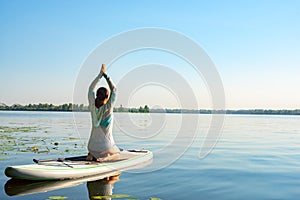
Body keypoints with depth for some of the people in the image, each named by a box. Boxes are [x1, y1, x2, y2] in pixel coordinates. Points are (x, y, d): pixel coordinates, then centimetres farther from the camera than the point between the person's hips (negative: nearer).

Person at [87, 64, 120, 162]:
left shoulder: (92, 107, -10)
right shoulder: (108, 108, -19)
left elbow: (91, 88, 1)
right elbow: (114, 89, -9)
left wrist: (101, 74, 4)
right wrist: (105, 75, -4)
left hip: (93, 145, 4)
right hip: (106, 145, -4)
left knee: (93, 152, 37)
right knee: (117, 153, 26)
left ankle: (91, 154, 2)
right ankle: (106, 157, -6)